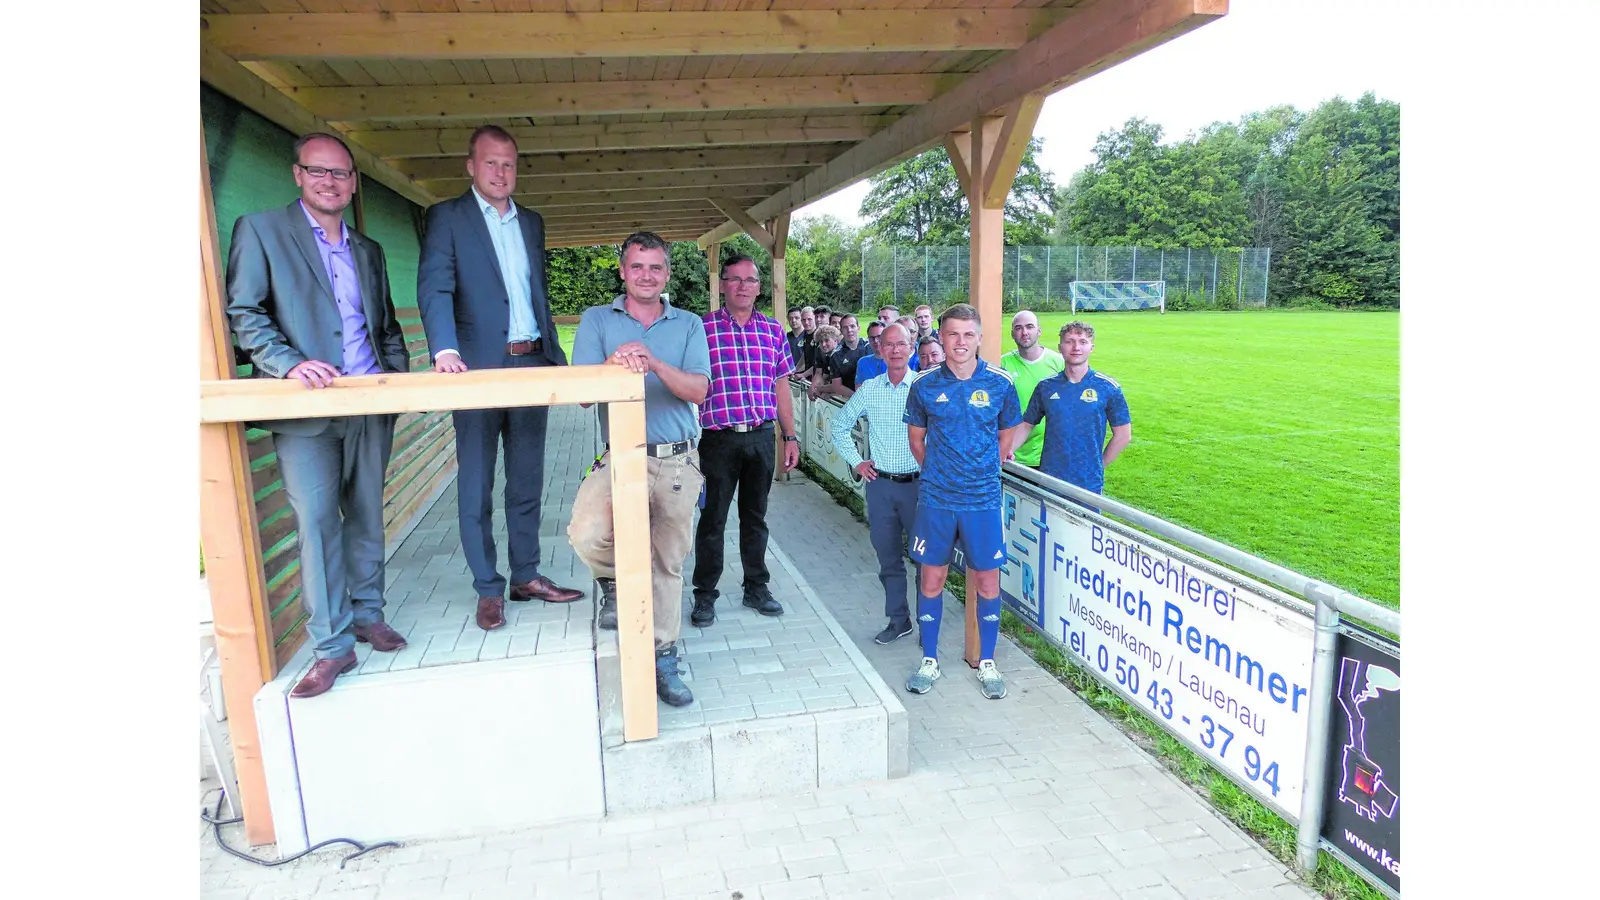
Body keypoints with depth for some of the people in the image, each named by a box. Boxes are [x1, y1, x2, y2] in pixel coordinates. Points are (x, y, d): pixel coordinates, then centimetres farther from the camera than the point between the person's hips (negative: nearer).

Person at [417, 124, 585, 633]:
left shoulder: (531, 222, 17)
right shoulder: (447, 217, 1)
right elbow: (435, 288, -11)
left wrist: (557, 357, 11)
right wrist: (445, 349, -27)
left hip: (531, 363, 5)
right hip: (479, 368, -5)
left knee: (527, 480, 11)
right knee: (476, 486, 2)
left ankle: (526, 577, 23)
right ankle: (488, 590, 12)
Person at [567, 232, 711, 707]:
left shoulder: (689, 325, 10)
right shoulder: (597, 320, 7)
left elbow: (698, 390, -5)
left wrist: (654, 363, -22)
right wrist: (614, 365, -25)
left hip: (677, 460, 1)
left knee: (668, 563, 6)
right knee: (587, 534, -26)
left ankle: (663, 657, 23)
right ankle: (614, 581, 10)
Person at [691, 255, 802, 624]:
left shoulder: (773, 330, 8)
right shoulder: (703, 328, -3)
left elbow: (781, 386, 12)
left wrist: (790, 436, 10)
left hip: (762, 437, 3)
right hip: (719, 438, -3)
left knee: (755, 517, 15)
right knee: (713, 519, 5)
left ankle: (756, 587, 29)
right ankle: (705, 594, 19)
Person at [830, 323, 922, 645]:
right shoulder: (868, 389, 4)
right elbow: (840, 424, 16)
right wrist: (856, 461, 10)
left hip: (918, 483, -3)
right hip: (880, 485, 3)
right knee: (888, 556, 12)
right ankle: (898, 620, 26)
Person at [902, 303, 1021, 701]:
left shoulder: (1000, 383, -4)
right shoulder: (925, 385, -3)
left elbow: (1007, 435, 11)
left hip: (983, 499, 0)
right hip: (935, 499, 1)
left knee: (987, 582, 7)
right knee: (932, 579, 9)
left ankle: (987, 662, 25)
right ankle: (929, 661, 24)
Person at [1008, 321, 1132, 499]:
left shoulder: (1108, 388, -2)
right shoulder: (1046, 386, 4)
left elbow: (1123, 435, 4)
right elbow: (1026, 425, 9)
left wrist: (1098, 466, 2)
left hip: (1089, 484, -2)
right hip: (1048, 480, 2)